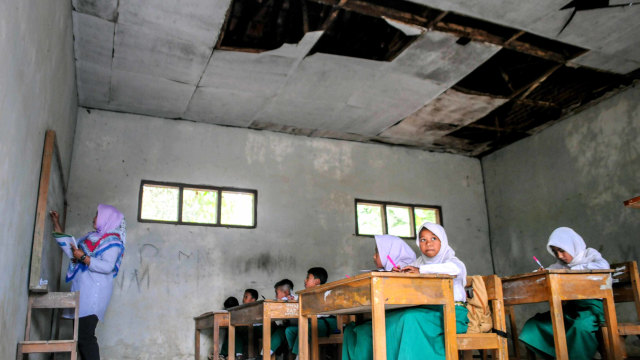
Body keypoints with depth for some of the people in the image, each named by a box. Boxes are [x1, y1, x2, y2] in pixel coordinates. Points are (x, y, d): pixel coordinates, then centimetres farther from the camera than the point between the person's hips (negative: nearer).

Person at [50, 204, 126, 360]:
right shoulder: (92, 236, 21)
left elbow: (107, 266, -17)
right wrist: (57, 226, 23)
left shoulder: (112, 240, -5)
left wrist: (83, 257, -16)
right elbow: (72, 250, 22)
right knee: (79, 335, 7)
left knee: (85, 336, -14)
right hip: (82, 290, 8)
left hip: (94, 293, -8)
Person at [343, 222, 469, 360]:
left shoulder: (450, 259, 4)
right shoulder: (419, 263, 20)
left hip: (450, 314, -5)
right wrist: (396, 273, -5)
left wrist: (421, 270, -23)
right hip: (427, 311, 5)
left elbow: (456, 268, -21)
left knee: (409, 320, -36)